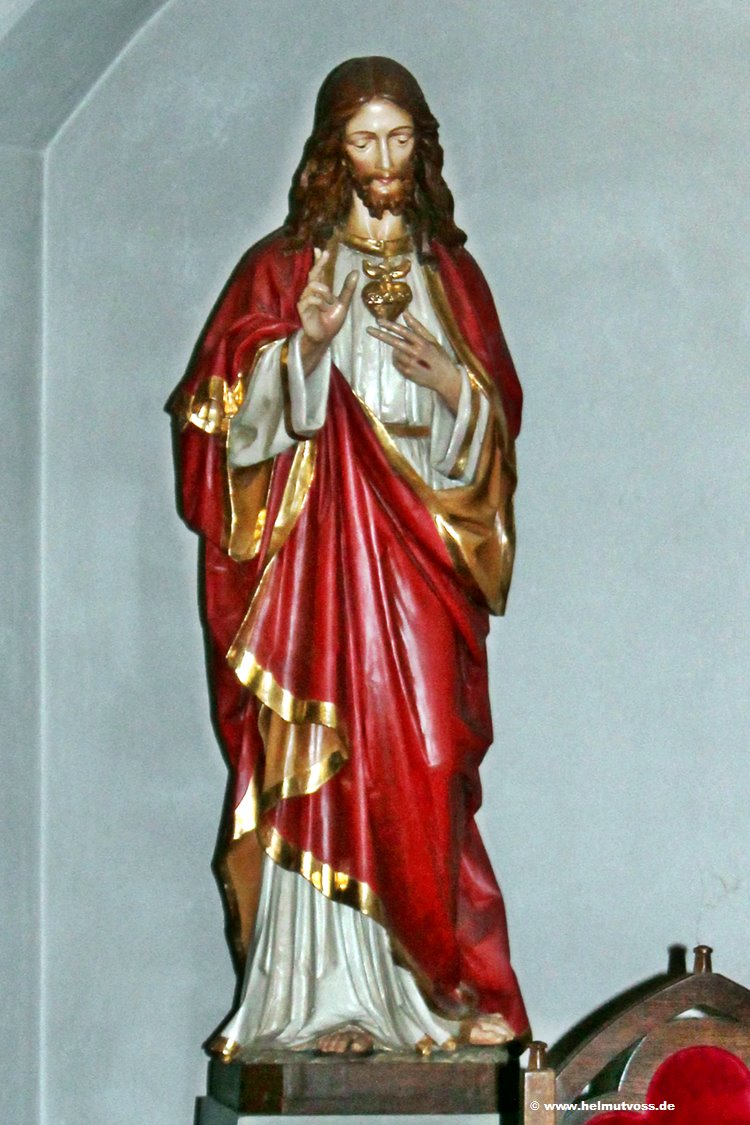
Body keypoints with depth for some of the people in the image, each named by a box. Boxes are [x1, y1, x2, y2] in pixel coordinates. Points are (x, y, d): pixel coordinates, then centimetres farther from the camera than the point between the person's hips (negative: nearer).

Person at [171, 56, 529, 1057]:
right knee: (325, 761, -8)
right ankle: (325, 998, -8)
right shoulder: (282, 266, 5)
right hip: (321, 547, -2)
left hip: (423, 551, 3)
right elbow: (234, 410, -3)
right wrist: (306, 344, -19)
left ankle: (437, 984, 0)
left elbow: (500, 414, 14)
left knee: (424, 758, -4)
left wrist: (453, 388, -7)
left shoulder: (449, 271, 14)